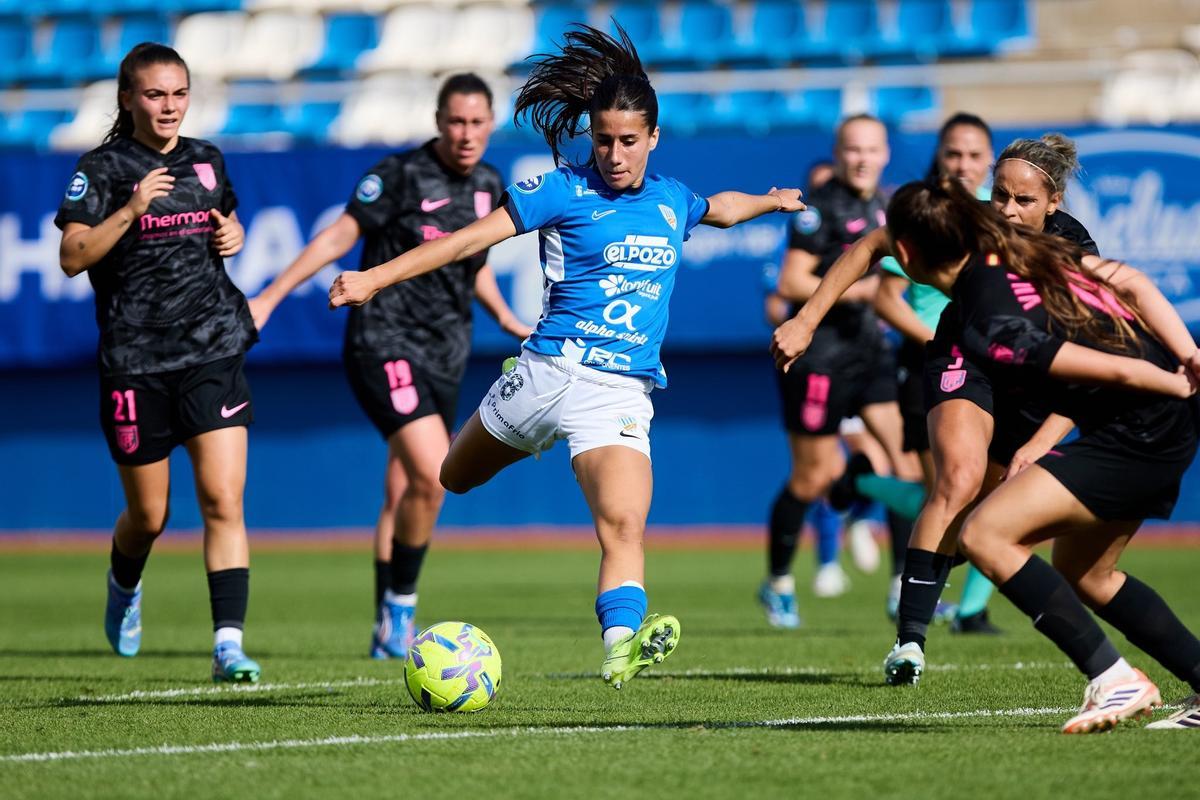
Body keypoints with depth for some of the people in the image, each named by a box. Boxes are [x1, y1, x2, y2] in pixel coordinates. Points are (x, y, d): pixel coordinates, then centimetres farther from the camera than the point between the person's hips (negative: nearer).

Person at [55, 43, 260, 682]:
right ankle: (124, 585, 43)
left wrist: (233, 236, 6)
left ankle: (228, 643, -16)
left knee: (223, 499, -13)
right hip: (135, 359, -2)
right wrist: (131, 210, -23)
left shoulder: (207, 161, 10)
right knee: (148, 515, 9)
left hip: (214, 349, 2)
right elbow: (72, 256, -12)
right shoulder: (103, 168, -3)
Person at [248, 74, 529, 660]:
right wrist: (270, 298, -14)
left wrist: (505, 318, 15)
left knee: (402, 496, 12)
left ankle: (389, 632, 20)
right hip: (385, 344, -6)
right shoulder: (402, 174, -10)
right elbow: (339, 237, -9)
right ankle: (399, 607, -6)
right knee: (432, 476, -22)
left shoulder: (488, 185, 10)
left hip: (444, 360, 6)